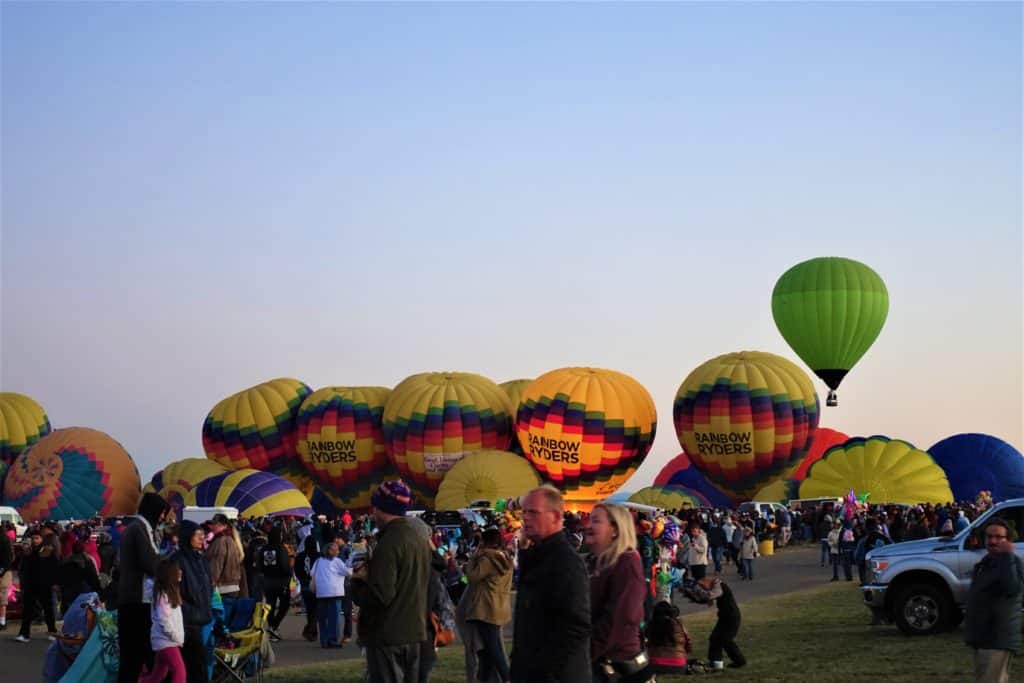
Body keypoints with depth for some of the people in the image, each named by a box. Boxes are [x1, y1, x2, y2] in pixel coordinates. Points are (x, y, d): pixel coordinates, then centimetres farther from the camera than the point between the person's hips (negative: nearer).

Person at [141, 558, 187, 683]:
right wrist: (177, 637, -14)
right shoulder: (162, 594, -16)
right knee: (179, 670, -15)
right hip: (166, 640, -9)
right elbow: (164, 620, -20)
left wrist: (179, 637, 9)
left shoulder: (171, 592, 13)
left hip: (169, 640, 9)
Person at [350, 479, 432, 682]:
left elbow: (379, 597, -25)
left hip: (387, 636, -8)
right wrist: (371, 573, 12)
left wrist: (358, 581, -7)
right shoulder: (421, 539, 9)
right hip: (413, 632, 8)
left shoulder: (389, 543, -19)